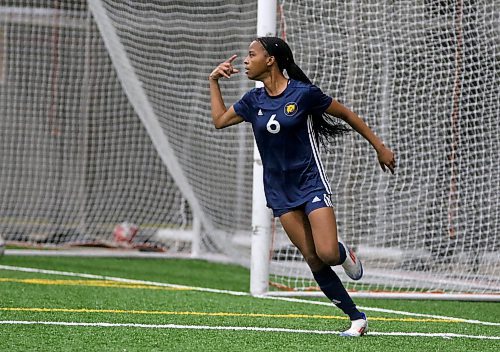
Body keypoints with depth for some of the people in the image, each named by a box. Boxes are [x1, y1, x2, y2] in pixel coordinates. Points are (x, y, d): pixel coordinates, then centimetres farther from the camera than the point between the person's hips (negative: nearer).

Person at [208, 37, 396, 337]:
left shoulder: (303, 93, -11)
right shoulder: (254, 100, 4)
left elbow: (346, 114, -1)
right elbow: (220, 120, 18)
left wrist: (380, 147, 2)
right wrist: (214, 81, 11)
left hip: (311, 182, -5)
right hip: (280, 191, 5)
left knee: (327, 253, -19)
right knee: (313, 259, -2)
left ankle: (345, 254, 18)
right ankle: (357, 318, 6)